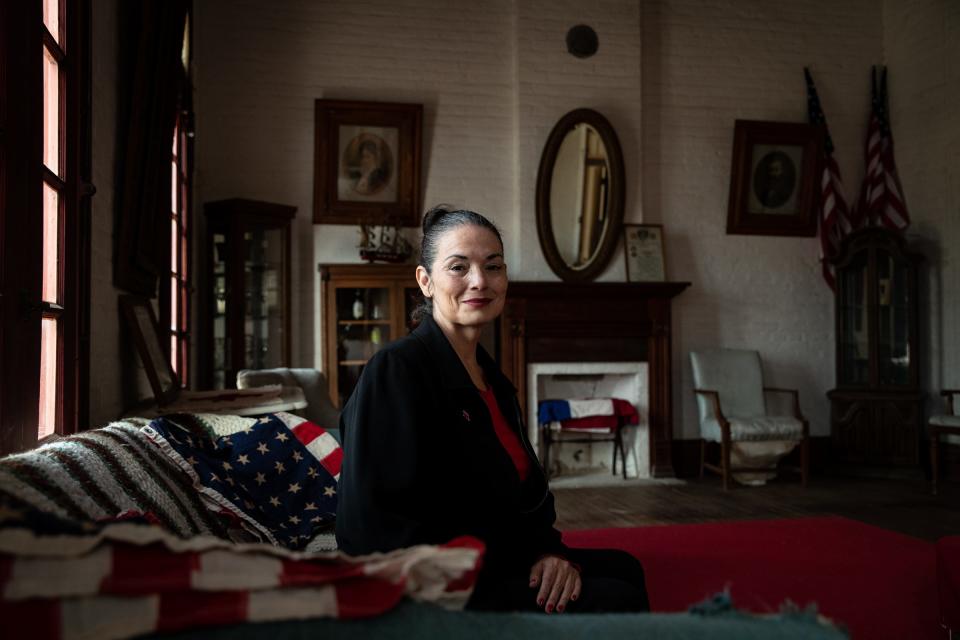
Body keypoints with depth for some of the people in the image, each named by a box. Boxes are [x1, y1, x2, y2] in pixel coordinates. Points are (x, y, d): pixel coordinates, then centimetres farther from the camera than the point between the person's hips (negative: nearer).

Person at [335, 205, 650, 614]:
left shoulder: (492, 379, 10)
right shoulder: (395, 370, -16)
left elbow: (527, 496, 16)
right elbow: (376, 532, -21)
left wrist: (549, 551, -6)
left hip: (497, 567, 9)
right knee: (614, 601, -16)